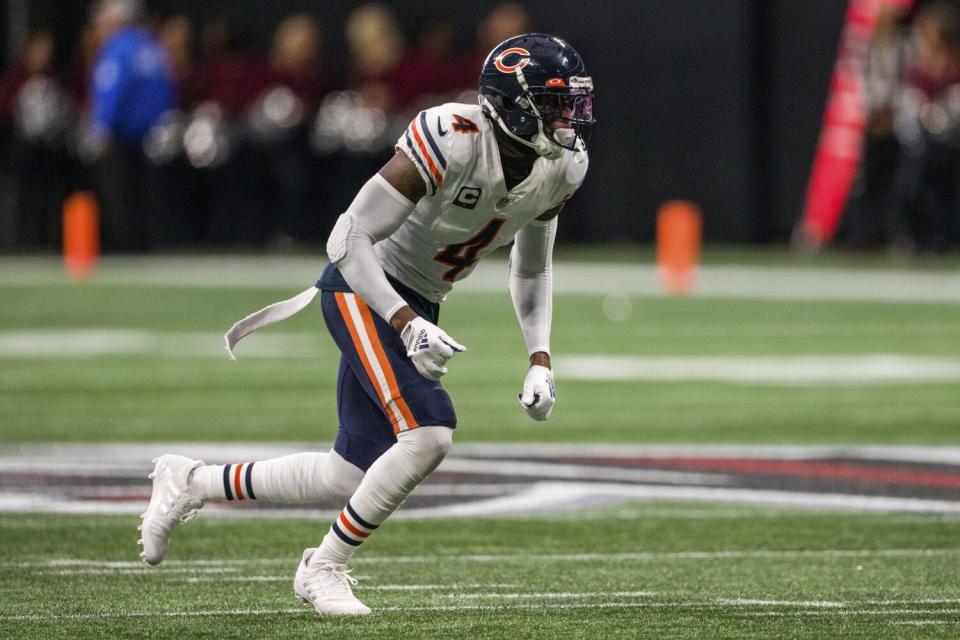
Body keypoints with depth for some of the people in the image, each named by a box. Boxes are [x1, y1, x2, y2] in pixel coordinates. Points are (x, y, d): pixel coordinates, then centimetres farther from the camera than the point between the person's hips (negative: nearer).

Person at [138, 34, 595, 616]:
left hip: (416, 305, 8)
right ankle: (325, 568, -5)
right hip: (363, 290, -8)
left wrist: (540, 359, 2)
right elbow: (349, 239, -24)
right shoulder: (452, 142, -27)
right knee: (428, 433, -25)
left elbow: (531, 268, 13)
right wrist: (408, 325, -31)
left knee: (353, 476, 7)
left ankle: (191, 483, 27)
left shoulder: (561, 168, -4)